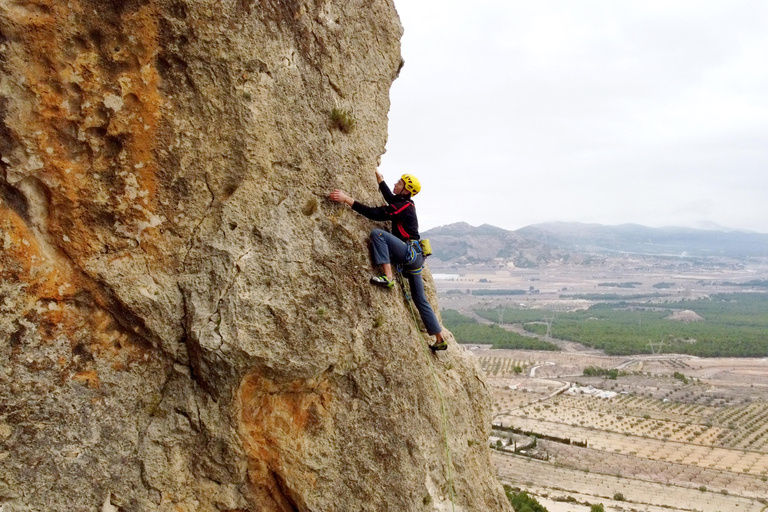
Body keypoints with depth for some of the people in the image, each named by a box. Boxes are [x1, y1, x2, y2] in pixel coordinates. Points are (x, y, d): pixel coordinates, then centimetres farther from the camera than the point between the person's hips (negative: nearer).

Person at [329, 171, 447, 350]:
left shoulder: (401, 207, -13)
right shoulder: (406, 203, 15)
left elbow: (374, 213, -22)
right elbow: (390, 197, 36)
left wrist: (347, 199, -23)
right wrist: (380, 178, 41)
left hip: (410, 254, -10)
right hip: (415, 256, 10)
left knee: (377, 233, -20)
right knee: (420, 300, 14)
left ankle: (387, 277, -27)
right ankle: (440, 340, 18)